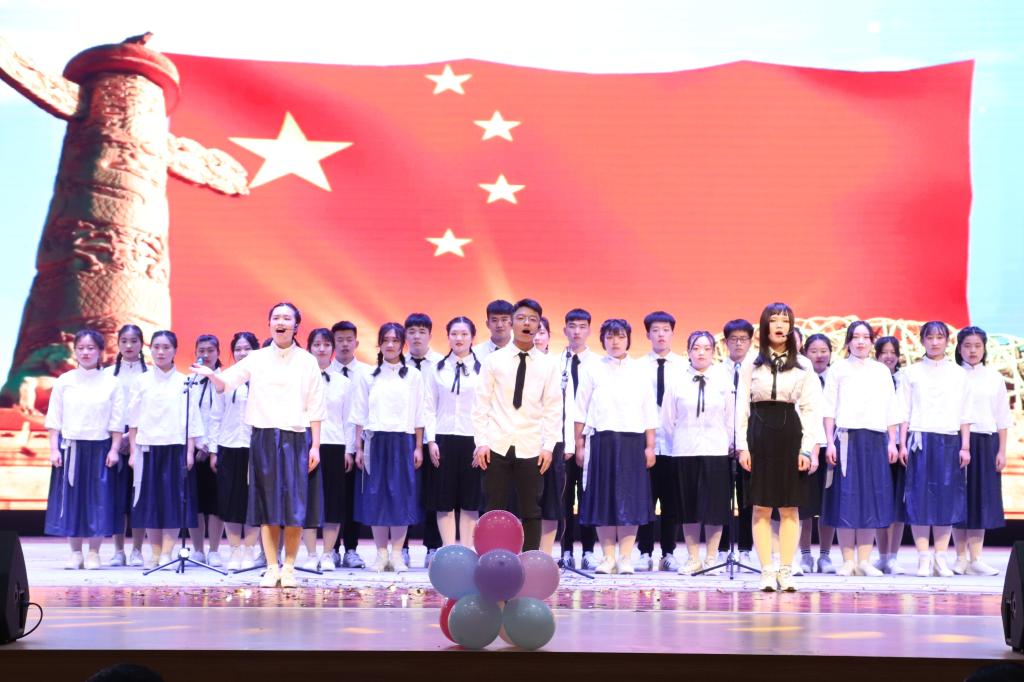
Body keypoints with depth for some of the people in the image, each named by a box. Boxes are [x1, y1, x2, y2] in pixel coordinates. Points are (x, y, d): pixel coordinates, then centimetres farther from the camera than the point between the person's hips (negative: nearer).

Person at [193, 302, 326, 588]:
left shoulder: (307, 362, 5)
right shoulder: (256, 359, 7)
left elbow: (315, 409, 4)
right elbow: (225, 384, -1)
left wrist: (315, 446, -2)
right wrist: (211, 374, -23)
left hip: (296, 439, -1)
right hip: (264, 437, 1)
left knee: (295, 508, -3)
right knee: (267, 505, 2)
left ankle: (289, 568, 6)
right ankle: (272, 568, 9)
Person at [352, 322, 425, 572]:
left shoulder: (413, 376, 6)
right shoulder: (368, 377, 8)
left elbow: (418, 416, 4)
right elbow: (360, 415, 7)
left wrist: (418, 447, -1)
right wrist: (359, 447, 1)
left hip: (402, 442, -1)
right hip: (375, 441, 1)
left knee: (401, 496, -2)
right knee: (375, 496, 1)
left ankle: (397, 554, 4)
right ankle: (381, 554, 7)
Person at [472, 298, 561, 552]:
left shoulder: (548, 365, 5)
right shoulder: (493, 360, 3)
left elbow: (553, 408, 4)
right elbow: (481, 404, 3)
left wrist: (549, 445, -3)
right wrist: (481, 442, -5)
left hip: (531, 447, 1)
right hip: (497, 445, 0)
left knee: (531, 511, 3)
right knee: (495, 509, 4)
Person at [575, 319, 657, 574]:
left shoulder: (639, 371, 9)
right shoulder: (593, 371, 7)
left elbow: (649, 412, 7)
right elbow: (581, 411, 7)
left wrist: (650, 446, 1)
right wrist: (579, 445, 2)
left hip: (632, 440, 0)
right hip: (602, 438, 0)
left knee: (630, 496, 0)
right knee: (603, 496, 1)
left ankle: (626, 558, 5)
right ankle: (608, 557, 7)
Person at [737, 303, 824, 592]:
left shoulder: (803, 366, 5)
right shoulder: (751, 365, 5)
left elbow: (811, 409, 3)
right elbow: (742, 407, 5)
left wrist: (808, 448, -4)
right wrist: (742, 446, -2)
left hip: (791, 433, 0)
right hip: (759, 433, 0)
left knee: (790, 507, 3)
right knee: (761, 507, 0)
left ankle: (786, 571, 8)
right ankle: (767, 571, 4)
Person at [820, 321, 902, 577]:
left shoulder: (882, 371, 14)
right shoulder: (838, 369, 6)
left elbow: (891, 410, 13)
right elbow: (829, 409, 2)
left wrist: (892, 442, 4)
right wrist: (830, 442, -7)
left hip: (876, 439, 3)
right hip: (847, 438, -3)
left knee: (872, 498, 1)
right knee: (846, 498, -4)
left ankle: (865, 560, 6)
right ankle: (848, 560, 0)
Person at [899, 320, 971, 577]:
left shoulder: (958, 374, 11)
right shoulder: (912, 373, 7)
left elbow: (964, 414, 9)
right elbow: (904, 411, 5)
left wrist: (965, 446, 2)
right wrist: (902, 444, -3)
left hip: (950, 440, 1)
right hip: (920, 439, -1)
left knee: (947, 497, -1)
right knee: (920, 496, -5)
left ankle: (940, 558, 4)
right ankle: (923, 559, -1)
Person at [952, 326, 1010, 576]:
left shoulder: (994, 378, 8)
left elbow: (1002, 418, 9)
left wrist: (1001, 451, 2)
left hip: (986, 442, 2)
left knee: (982, 499, 1)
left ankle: (975, 559, 5)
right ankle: (961, 558, 7)